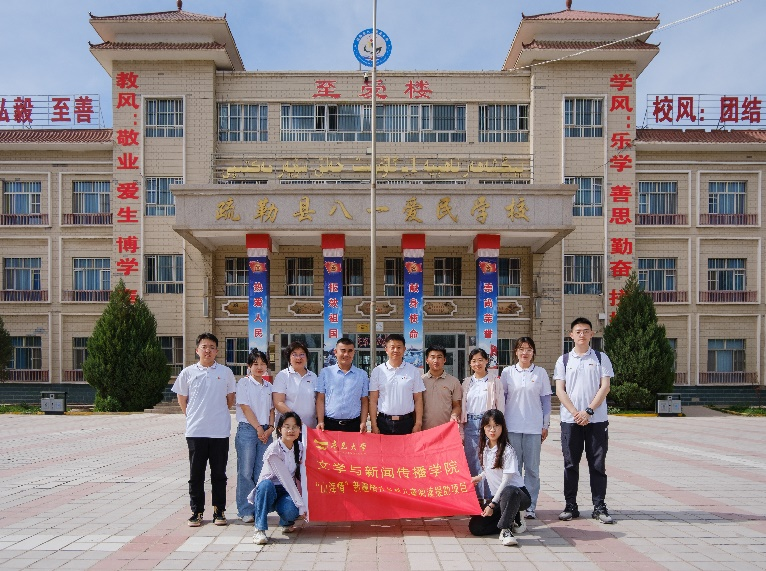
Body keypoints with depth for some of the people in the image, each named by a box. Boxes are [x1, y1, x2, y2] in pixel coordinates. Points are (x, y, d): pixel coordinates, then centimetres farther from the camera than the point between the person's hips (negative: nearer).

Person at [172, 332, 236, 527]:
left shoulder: (226, 372, 3)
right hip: (195, 431, 0)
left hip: (220, 431, 0)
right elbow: (182, 398, 14)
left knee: (219, 474, 7)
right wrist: (192, 416, 9)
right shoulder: (188, 373, 3)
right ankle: (196, 512, 16)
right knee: (196, 474, 6)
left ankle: (219, 511, 16)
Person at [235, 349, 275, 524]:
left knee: (261, 472, 4)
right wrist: (258, 428, -10)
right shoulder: (244, 383, -1)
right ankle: (245, 510, 5)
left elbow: (271, 409, 15)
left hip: (265, 432, 5)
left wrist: (270, 428, 0)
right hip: (247, 429, -4)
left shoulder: (268, 386, 15)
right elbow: (245, 408, -7)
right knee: (246, 471, -3)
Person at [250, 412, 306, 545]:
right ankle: (260, 529, -27)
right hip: (268, 492, -4)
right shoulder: (274, 450, -20)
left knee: (290, 510, -31)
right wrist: (301, 504, -26)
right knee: (266, 484, -38)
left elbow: (301, 477, 0)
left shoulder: (300, 449, 0)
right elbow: (286, 479, -24)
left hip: (288, 493, 4)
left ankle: (287, 523, 9)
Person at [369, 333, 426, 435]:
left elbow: (418, 400, 4)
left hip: (406, 422, 0)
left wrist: (418, 424, -1)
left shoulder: (413, 371, 4)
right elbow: (373, 400, 3)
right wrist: (373, 425, -3)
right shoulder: (377, 371, 3)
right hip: (384, 422, 0)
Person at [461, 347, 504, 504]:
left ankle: (490, 499, 4)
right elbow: (462, 407, 13)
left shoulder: (495, 382, 4)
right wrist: (461, 432, 8)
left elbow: (500, 407, 3)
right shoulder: (466, 383, 12)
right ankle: (477, 498, 13)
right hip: (470, 425, 3)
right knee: (472, 461, 3)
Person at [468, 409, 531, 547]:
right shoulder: (485, 447, 6)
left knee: (509, 491, -44)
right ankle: (511, 518, 9)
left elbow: (506, 479, -17)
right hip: (497, 496, 7)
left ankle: (506, 529, -22)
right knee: (475, 527, -11)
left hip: (517, 493, -7)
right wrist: (480, 477, 15)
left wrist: (492, 504, -16)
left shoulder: (507, 450, -15)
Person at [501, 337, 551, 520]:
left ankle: (530, 506, 11)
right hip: (512, 427, 0)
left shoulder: (540, 373, 4)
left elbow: (546, 401, 7)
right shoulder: (507, 372, 5)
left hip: (534, 428, 0)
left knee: (532, 468, 3)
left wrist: (545, 425, 3)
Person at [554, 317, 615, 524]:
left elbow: (605, 387, -2)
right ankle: (570, 506, 13)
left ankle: (599, 507, 11)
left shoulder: (601, 358, 6)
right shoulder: (564, 360, 8)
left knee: (598, 464, 3)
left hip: (596, 419, 0)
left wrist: (588, 411, -11)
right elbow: (560, 390, 2)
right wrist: (575, 413, -10)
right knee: (570, 464, 5)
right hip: (570, 420, 1)